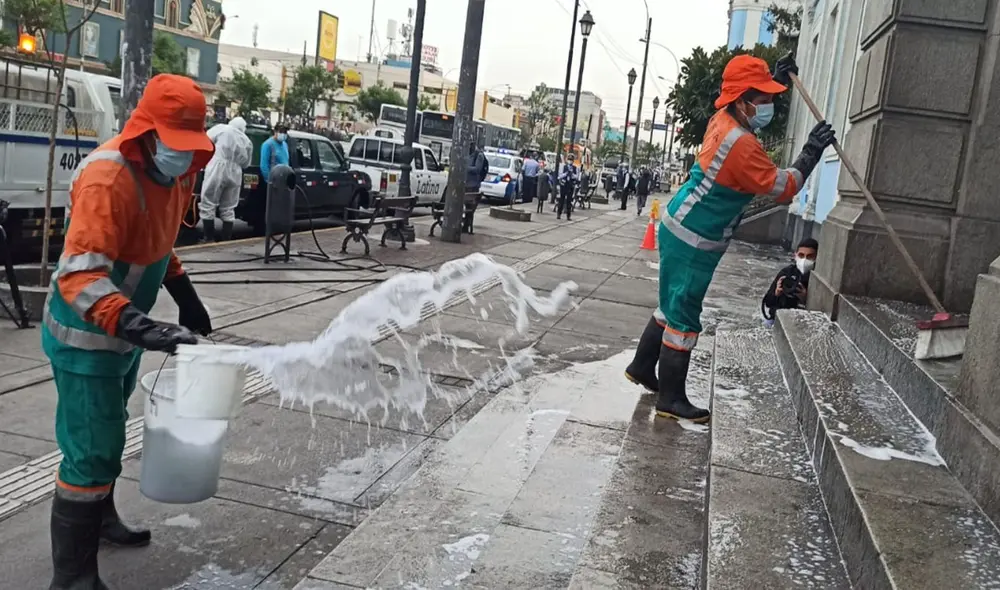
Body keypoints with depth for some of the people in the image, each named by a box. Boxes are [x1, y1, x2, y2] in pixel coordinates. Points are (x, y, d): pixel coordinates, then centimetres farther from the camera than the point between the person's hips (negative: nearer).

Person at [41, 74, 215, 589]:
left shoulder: (173, 173, 1)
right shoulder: (107, 177, -29)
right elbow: (79, 274, -36)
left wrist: (184, 295, 14)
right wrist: (139, 326, -47)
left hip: (125, 331, 9)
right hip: (87, 338, -9)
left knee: (108, 434, 26)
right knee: (92, 451, -6)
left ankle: (99, 517, 47)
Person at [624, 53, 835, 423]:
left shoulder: (724, 119, 4)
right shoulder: (741, 144, -24)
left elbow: (753, 102, 29)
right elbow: (782, 189, -20)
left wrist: (777, 80, 19)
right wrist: (811, 153, -15)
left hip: (682, 232, 10)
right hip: (692, 242, -10)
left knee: (674, 307, 21)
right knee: (684, 319, -3)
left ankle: (643, 367, 34)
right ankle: (671, 398, 6)